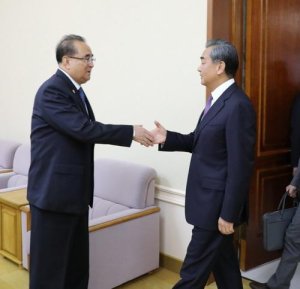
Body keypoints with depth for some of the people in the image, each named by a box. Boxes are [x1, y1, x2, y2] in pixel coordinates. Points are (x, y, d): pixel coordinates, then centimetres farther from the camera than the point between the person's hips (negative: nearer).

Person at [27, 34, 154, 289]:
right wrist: (131, 132, -21)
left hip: (75, 191, 9)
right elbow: (84, 129, -25)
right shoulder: (52, 90, -17)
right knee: (50, 262, 2)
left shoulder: (74, 90, 13)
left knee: (77, 261, 17)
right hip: (54, 191, -9)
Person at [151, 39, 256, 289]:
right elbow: (202, 142, 15)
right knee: (223, 262, 21)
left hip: (218, 204, -9)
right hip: (211, 200, 10)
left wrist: (228, 214, -20)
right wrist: (168, 138, -1)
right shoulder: (219, 99, 10)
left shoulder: (238, 105, -21)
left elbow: (240, 166, -22)